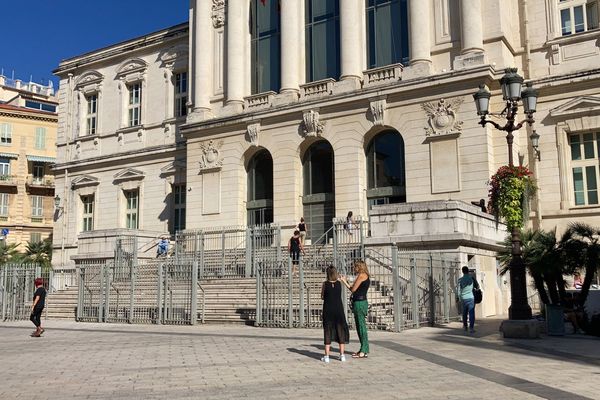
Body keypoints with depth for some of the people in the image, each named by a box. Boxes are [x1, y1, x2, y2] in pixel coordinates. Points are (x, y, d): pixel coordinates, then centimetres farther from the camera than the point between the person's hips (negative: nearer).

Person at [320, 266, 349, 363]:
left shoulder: (325, 284, -6)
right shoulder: (339, 283, -3)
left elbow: (322, 297, 2)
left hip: (328, 310, -1)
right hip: (339, 309, 1)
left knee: (327, 331, 4)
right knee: (340, 331, 10)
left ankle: (326, 356, 3)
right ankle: (342, 355, 12)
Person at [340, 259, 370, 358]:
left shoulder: (362, 275, -10)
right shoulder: (365, 276, 18)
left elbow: (353, 289, -9)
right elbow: (355, 289, 14)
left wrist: (344, 282, 5)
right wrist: (346, 281, 19)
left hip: (360, 303, -10)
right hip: (359, 303, 10)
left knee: (361, 326, -7)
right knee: (359, 327, 12)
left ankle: (364, 351, -4)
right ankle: (363, 350, 17)